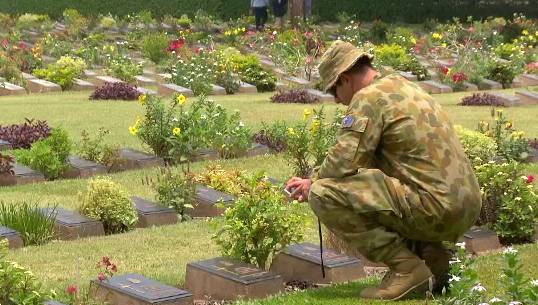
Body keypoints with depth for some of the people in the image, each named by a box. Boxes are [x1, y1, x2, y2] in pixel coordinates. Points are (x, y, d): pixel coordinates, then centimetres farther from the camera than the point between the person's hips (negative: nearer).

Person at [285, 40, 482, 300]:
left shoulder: (369, 97, -6)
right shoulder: (404, 87, 23)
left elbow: (344, 161, -15)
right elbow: (367, 157, 30)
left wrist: (314, 182, 6)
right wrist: (318, 178, 28)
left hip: (434, 207, -10)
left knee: (324, 194, -12)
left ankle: (407, 268, -8)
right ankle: (430, 254, 14)